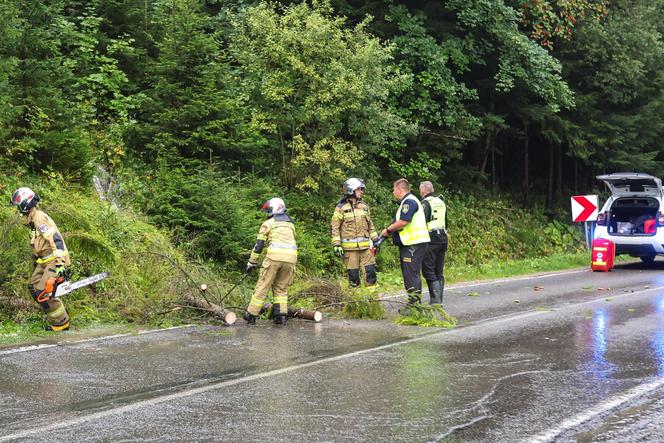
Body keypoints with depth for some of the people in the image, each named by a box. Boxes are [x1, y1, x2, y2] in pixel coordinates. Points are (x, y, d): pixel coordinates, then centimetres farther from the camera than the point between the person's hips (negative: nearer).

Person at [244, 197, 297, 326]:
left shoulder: (268, 224, 12)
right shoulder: (290, 224, 27)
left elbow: (259, 245, 9)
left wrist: (252, 262, 17)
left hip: (275, 256, -4)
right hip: (291, 257, 4)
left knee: (262, 286, 1)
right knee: (281, 288, 15)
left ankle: (251, 316, 3)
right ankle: (282, 316, 5)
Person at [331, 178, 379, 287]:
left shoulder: (364, 206, 13)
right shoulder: (341, 207, -3)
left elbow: (370, 224, 20)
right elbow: (335, 227, -4)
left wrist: (375, 239, 15)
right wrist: (336, 244, -10)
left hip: (365, 245, 4)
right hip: (350, 247, -4)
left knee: (370, 270, -1)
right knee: (353, 274, -1)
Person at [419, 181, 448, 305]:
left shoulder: (426, 203, -9)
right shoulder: (441, 202, 17)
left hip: (431, 240, -8)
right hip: (443, 239, 8)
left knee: (429, 271, -6)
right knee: (439, 272, 12)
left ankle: (435, 300, -14)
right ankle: (439, 300, 12)